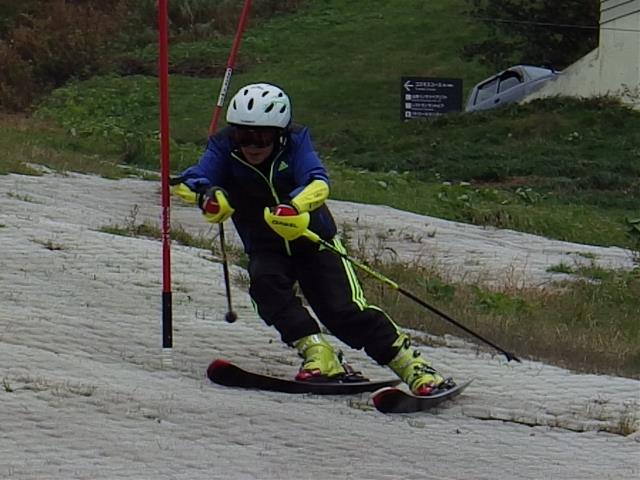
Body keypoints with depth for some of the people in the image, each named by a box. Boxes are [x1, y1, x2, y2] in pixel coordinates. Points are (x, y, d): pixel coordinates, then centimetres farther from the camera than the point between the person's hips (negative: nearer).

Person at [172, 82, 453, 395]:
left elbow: (318, 183, -34)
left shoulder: (294, 142, -17)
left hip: (313, 240, -2)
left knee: (342, 311, -17)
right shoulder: (224, 148, -13)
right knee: (265, 282, -31)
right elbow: (192, 180, -27)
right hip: (266, 249, 2)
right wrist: (208, 195, -53)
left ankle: (412, 365, -8)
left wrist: (294, 207, -57)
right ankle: (316, 353, -27)